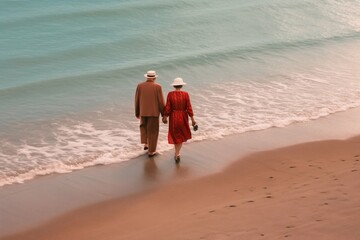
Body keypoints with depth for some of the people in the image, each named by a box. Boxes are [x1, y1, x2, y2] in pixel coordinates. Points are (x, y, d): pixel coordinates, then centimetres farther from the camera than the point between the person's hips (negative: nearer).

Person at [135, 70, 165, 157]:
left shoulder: (140, 86, -4)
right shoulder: (158, 87, -12)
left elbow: (137, 100, 1)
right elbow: (161, 102, -10)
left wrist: (137, 113, 14)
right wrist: (164, 114, 2)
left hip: (143, 111, 2)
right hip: (154, 112, -2)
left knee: (144, 127, 29)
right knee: (152, 131, 9)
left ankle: (146, 144, 19)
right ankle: (151, 151, 13)